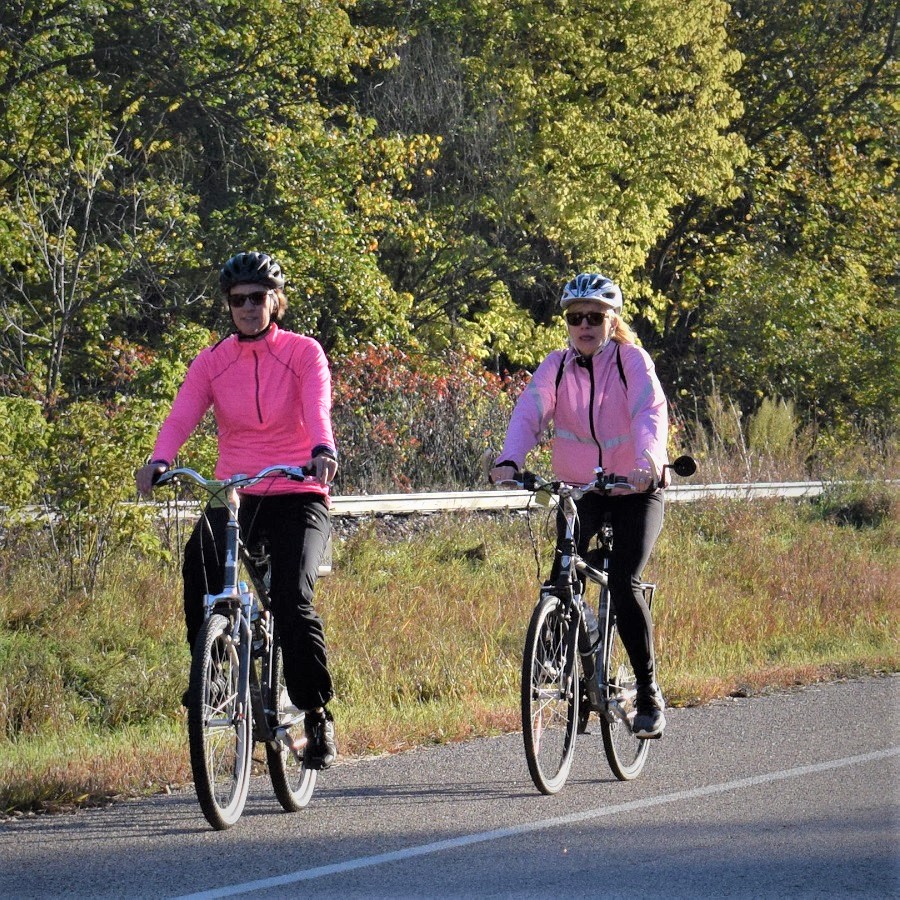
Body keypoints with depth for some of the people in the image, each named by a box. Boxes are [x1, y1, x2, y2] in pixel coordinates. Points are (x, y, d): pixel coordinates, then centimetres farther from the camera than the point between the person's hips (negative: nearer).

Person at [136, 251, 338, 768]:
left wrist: (323, 451, -41)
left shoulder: (304, 353, 0)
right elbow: (182, 416, -8)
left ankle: (318, 716, -4)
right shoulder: (213, 362, 7)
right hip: (234, 494, 2)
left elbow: (318, 408, -18)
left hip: (297, 497, -2)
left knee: (292, 600, -21)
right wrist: (159, 461, -30)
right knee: (200, 558, -31)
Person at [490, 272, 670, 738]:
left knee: (623, 585, -18)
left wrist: (647, 463, -48)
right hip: (578, 489, 3)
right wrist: (508, 461, -39)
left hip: (635, 491, -3)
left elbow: (651, 412, -28)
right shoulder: (556, 367, -4)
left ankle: (649, 693, -5)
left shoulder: (632, 361, -12)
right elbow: (528, 415, -19)